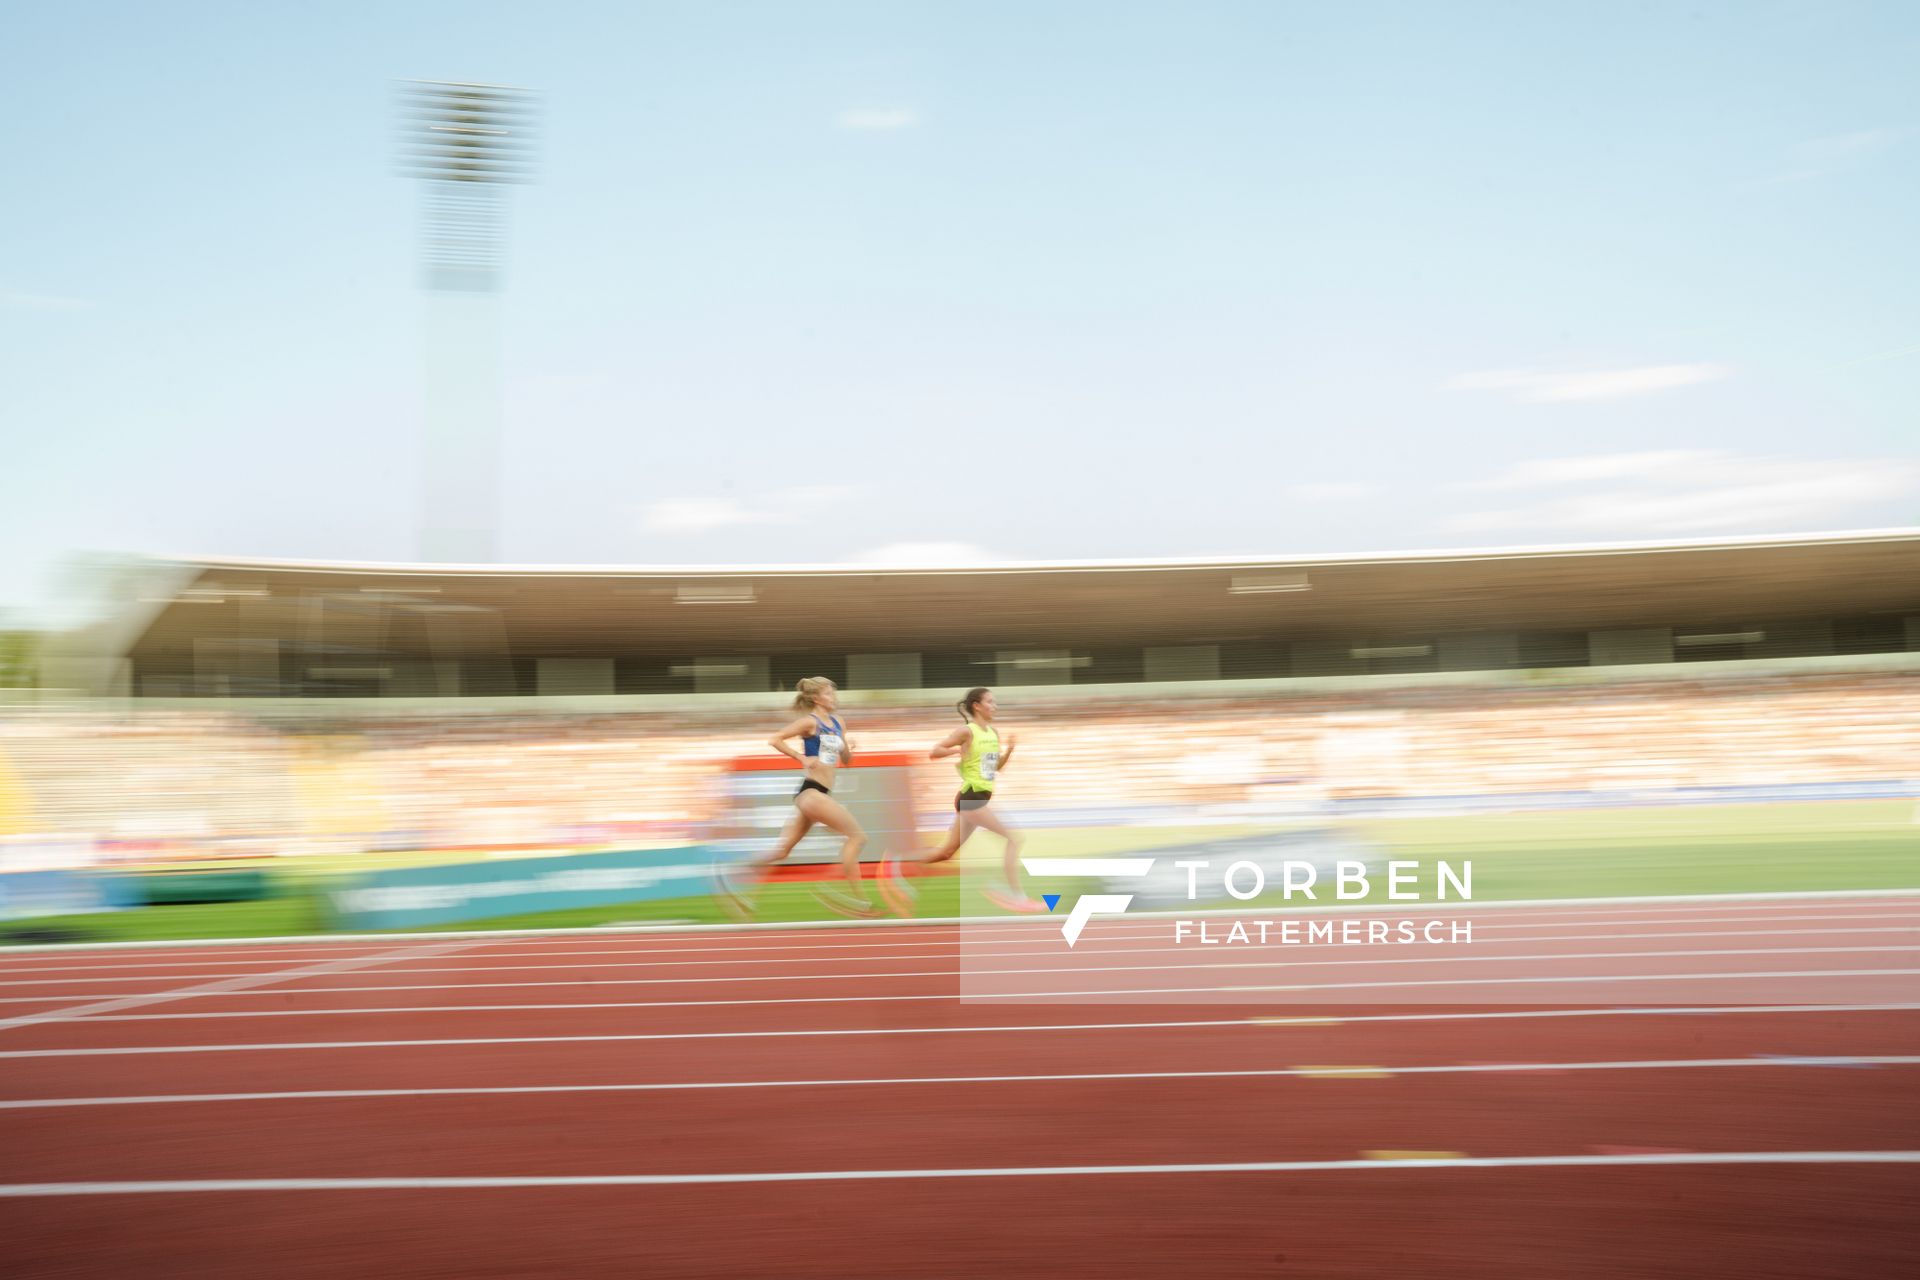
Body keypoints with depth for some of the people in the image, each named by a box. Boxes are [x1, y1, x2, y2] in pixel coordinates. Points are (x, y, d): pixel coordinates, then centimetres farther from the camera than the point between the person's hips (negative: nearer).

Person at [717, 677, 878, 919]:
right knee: (857, 835, -12)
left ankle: (733, 878, 15)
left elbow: (846, 759, 22)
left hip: (821, 793, 8)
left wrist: (850, 749, 0)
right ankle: (854, 896, -10)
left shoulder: (839, 723, 16)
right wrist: (802, 758, -15)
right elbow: (774, 740, -11)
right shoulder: (810, 722, -7)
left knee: (783, 849, 9)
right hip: (811, 792, -8)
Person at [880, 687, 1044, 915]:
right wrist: (959, 750, -19)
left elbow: (997, 767, 19)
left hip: (980, 798, 9)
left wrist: (1009, 749, 3)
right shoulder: (967, 731, -10)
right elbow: (933, 752, -8)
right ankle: (1016, 895, -12)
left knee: (947, 851, 12)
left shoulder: (994, 732, 12)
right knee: (1014, 837, -13)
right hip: (971, 795, -9)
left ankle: (898, 865, 21)